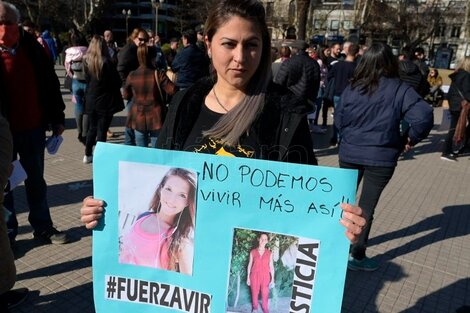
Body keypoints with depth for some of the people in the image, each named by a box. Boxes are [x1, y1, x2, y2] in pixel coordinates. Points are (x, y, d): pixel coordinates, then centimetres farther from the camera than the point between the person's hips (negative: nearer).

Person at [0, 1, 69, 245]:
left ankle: (43, 227, 30)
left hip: (33, 128, 3)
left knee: (36, 181, 15)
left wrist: (57, 117, 6)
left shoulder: (32, 47, 0)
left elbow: (50, 83, 6)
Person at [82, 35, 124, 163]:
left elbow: (87, 81, 7)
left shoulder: (87, 62, 1)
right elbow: (117, 82, -11)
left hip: (91, 101, 5)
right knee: (102, 130, 1)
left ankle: (88, 155, 26)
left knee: (92, 129, 18)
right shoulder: (106, 62, -14)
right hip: (105, 101, -5)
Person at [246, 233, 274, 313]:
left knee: (265, 294, 3)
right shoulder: (253, 252, -1)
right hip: (255, 276, 0)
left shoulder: (269, 253, 0)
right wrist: (248, 277, 2)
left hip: (265, 276, 0)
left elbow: (271, 266, 1)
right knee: (254, 292, 8)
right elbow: (250, 265, 3)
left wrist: (272, 279, -1)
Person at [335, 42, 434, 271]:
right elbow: (423, 116, -19)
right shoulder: (399, 90, -10)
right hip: (381, 157, -3)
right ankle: (357, 256, 16)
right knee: (367, 207, 7)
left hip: (349, 153, 3)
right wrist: (411, 139, -3)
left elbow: (338, 119, 2)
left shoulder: (352, 87, -3)